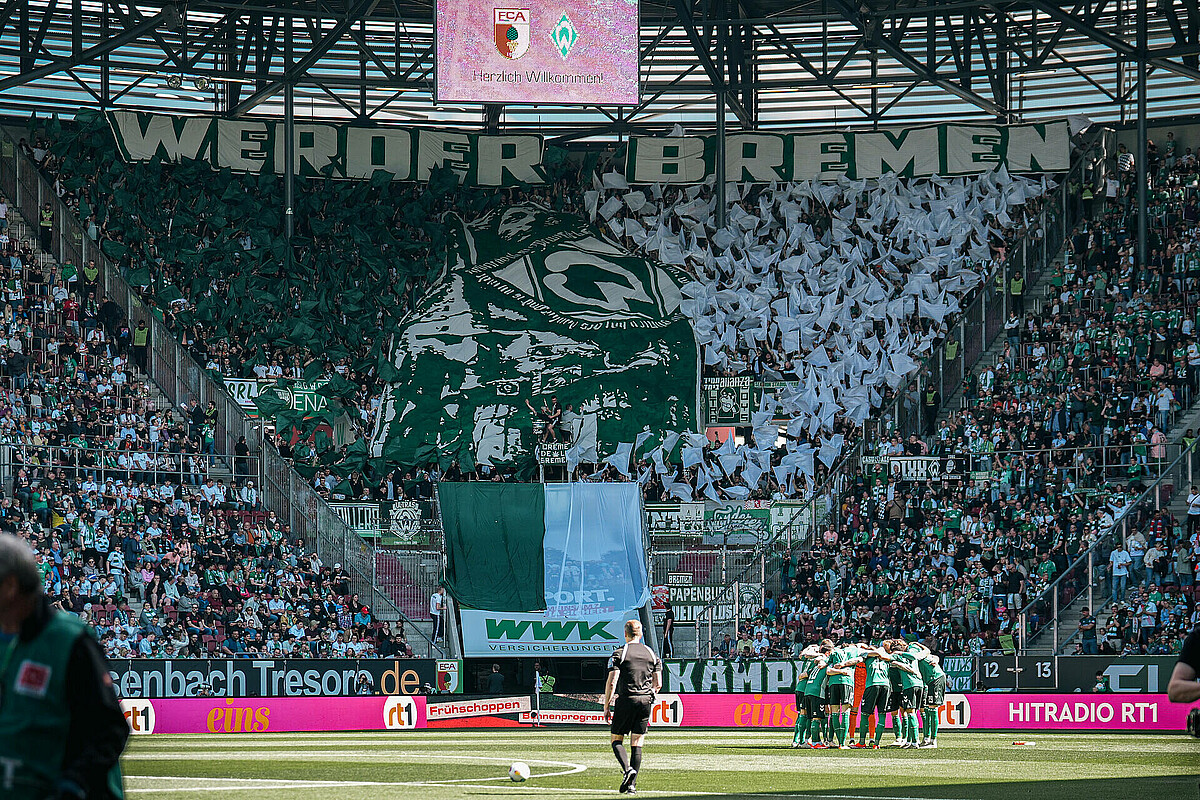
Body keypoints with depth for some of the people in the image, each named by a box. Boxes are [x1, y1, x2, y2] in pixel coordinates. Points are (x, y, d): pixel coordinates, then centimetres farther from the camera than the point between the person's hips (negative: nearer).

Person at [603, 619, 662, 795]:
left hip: (626, 700, -4)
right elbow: (658, 684, 10)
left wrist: (606, 706, -3)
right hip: (646, 701, 4)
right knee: (637, 744, 7)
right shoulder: (651, 654, 10)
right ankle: (632, 785, 2)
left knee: (617, 740, 7)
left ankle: (627, 769, -20)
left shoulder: (619, 654, -3)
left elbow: (611, 683, -9)